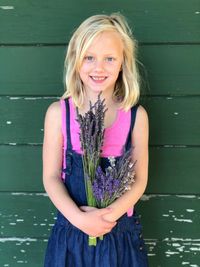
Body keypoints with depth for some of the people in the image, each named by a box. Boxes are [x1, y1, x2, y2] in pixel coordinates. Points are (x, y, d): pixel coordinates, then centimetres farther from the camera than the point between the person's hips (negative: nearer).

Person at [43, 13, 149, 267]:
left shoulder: (136, 115, -6)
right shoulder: (58, 112, -7)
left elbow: (139, 180, -4)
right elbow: (51, 177, -5)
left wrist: (108, 216, -17)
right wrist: (79, 218, -17)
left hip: (121, 231, 0)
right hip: (71, 228, 0)